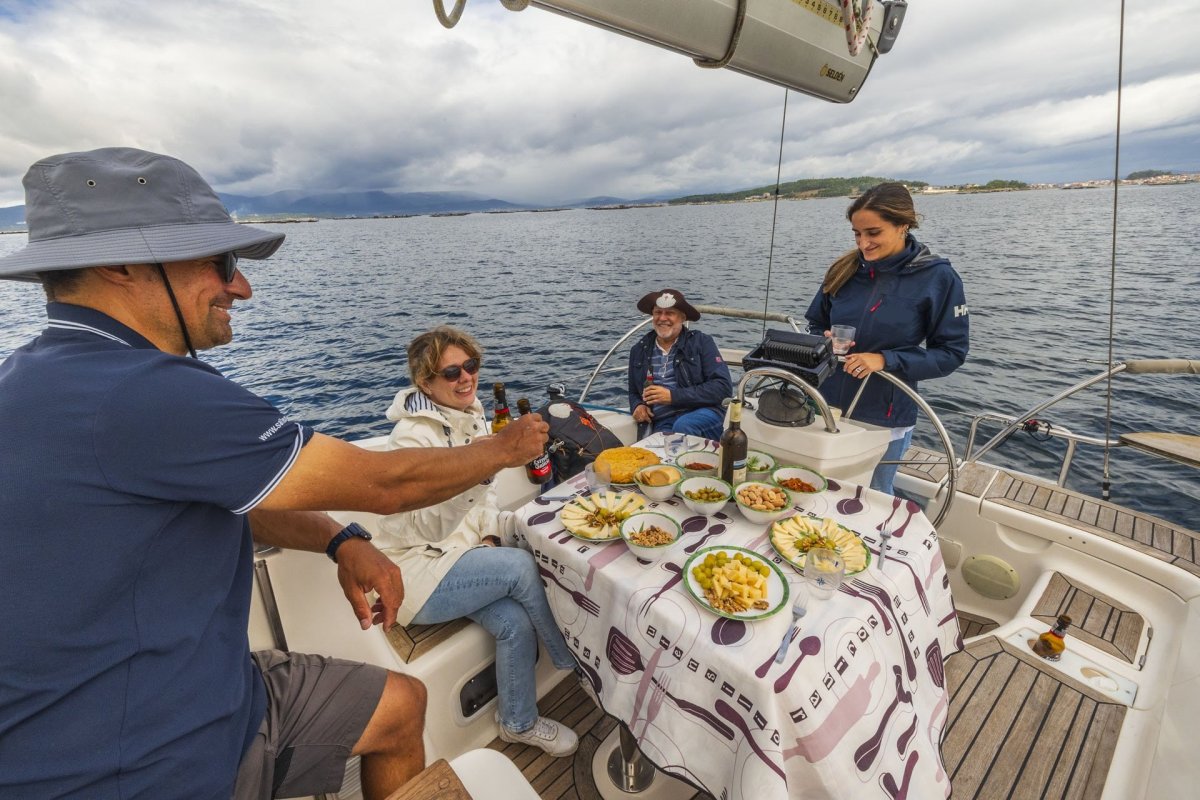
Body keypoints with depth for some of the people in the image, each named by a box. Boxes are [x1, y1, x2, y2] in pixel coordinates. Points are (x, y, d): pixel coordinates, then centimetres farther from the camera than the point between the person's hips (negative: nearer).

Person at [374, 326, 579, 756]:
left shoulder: (471, 417, 2)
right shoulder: (413, 435, -21)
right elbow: (428, 527, -29)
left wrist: (490, 533, -2)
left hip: (461, 550, 6)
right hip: (417, 568, -6)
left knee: (516, 622, -17)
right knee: (521, 565, -25)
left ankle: (520, 723, 10)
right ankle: (572, 660, 2)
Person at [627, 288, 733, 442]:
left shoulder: (702, 342, 2)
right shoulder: (639, 350, 14)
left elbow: (723, 386, -7)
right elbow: (634, 392, 27)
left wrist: (673, 396, -14)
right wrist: (637, 405, 2)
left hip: (703, 414, 0)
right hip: (662, 423, 1)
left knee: (683, 426, -34)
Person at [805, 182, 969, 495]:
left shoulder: (937, 277, -12)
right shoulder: (845, 270, -2)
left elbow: (951, 352, -9)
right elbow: (816, 325, 10)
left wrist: (885, 360, -22)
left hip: (885, 420, -3)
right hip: (827, 407, 3)